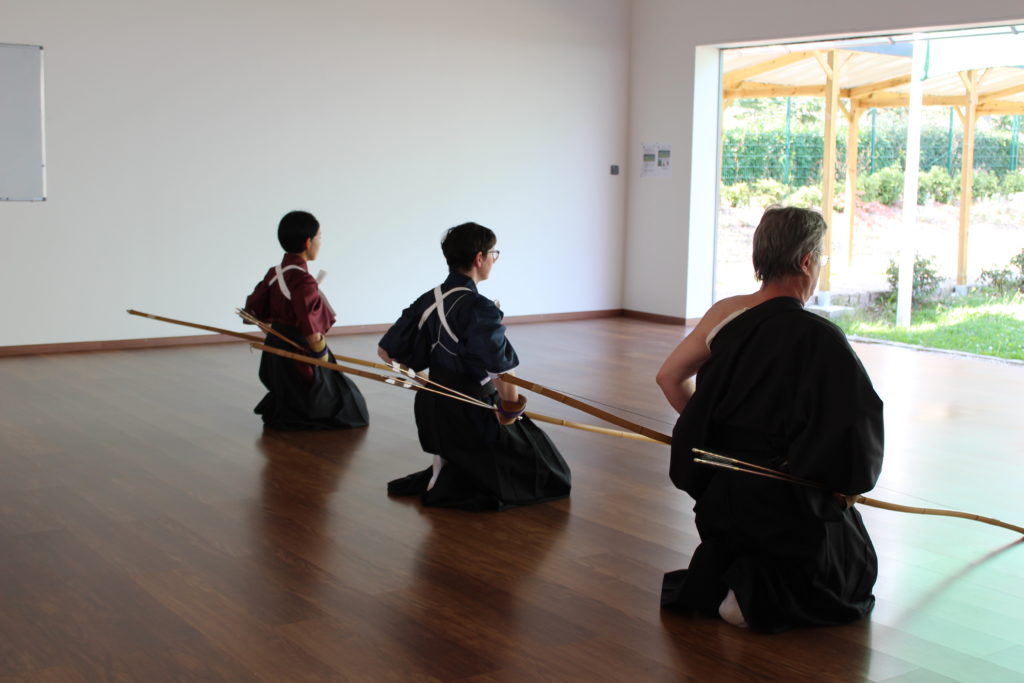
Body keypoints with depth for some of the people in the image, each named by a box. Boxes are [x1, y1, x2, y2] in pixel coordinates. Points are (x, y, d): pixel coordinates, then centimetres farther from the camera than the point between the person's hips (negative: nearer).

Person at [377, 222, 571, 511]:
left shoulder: (429, 300, 3)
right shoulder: (479, 309, -20)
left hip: (433, 411, 8)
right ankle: (448, 487, -4)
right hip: (472, 417, -8)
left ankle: (441, 472, 13)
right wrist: (511, 408, -13)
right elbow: (500, 371, -30)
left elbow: (386, 351, 9)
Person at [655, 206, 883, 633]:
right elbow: (859, 428, -20)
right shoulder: (822, 339, -20)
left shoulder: (723, 314, -3)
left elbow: (669, 378, 7)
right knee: (851, 576, 19)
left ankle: (713, 577, 9)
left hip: (723, 498, 6)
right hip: (791, 507, -6)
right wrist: (844, 486, 0)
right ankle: (756, 595, -5)